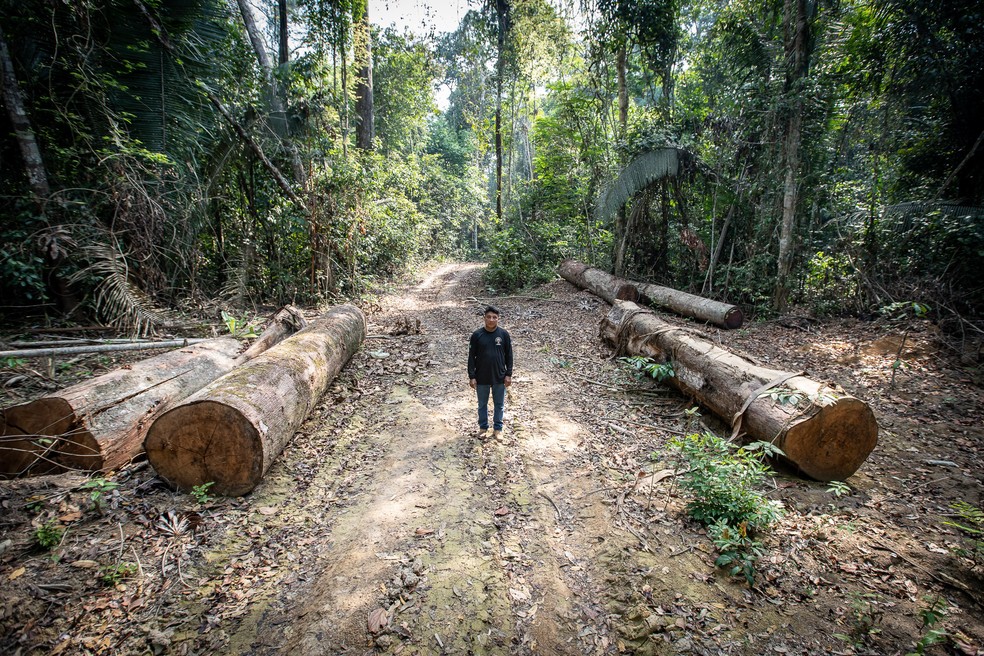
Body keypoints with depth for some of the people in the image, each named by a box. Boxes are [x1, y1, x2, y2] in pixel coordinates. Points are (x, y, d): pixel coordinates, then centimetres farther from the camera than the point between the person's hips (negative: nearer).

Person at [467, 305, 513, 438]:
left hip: (499, 377, 0)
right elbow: (471, 357, -4)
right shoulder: (477, 335, -8)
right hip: (481, 378, 0)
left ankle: (497, 428, 32)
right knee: (482, 404, 15)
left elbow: (509, 356, 1)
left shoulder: (504, 334, -6)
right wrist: (472, 376, -6)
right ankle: (483, 427, 34)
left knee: (499, 404, 14)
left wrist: (508, 374, -2)